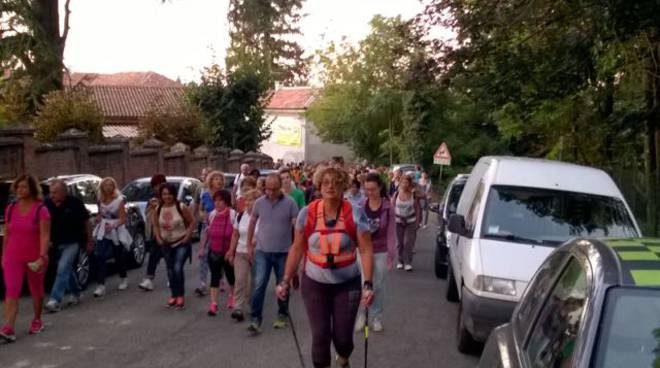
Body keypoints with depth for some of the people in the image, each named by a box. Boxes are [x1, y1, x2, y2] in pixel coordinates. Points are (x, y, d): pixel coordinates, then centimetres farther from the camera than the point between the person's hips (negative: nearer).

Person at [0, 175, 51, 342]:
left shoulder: (41, 210, -11)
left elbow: (45, 236, -16)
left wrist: (42, 257, -26)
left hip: (34, 258, -3)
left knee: (36, 291, 12)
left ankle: (37, 321, 31)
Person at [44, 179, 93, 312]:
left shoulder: (75, 203, -15)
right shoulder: (47, 204, -8)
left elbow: (86, 222, -4)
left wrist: (90, 240, 0)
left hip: (73, 242, -4)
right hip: (57, 243, 4)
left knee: (63, 268, -14)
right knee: (67, 269, 16)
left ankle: (55, 300, -15)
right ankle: (75, 293, 35)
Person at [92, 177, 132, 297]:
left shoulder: (119, 200, -9)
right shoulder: (100, 200, 3)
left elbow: (123, 219, -13)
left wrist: (113, 225, -29)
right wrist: (98, 218, -1)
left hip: (116, 232, -3)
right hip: (103, 232, 3)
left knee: (119, 257, 11)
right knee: (100, 257, -12)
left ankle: (123, 279, 36)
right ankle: (101, 285, -12)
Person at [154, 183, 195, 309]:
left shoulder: (181, 207, -14)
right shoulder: (158, 209, 0)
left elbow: (192, 222, -8)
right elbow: (156, 225, 13)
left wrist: (187, 236, -16)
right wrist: (158, 237, -1)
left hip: (181, 243, -5)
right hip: (167, 244, 5)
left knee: (178, 268, -17)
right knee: (170, 270, 10)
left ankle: (181, 296, -5)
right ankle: (174, 295, 23)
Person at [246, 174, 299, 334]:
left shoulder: (290, 203, -8)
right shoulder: (259, 202, 0)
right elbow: (252, 223, 10)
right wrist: (249, 245, 11)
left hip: (283, 252, -1)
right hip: (262, 251, 1)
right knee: (259, 285, -6)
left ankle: (282, 315, 29)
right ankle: (256, 319, -2)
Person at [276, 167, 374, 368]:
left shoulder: (355, 214, -12)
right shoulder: (307, 213, -7)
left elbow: (366, 250, -12)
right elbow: (297, 249, 1)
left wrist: (368, 284, -21)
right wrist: (286, 280, -1)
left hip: (347, 284, -1)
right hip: (314, 284, 1)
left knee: (343, 337, 7)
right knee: (320, 336, -2)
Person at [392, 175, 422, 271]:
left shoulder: (414, 195, -5)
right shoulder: (396, 194, -2)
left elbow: (417, 209, 1)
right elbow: (392, 207, 4)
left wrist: (417, 221, 0)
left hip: (411, 221, -1)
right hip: (398, 221, 2)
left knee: (408, 243, -7)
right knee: (399, 243, 6)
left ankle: (408, 263, -1)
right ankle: (400, 261, 19)